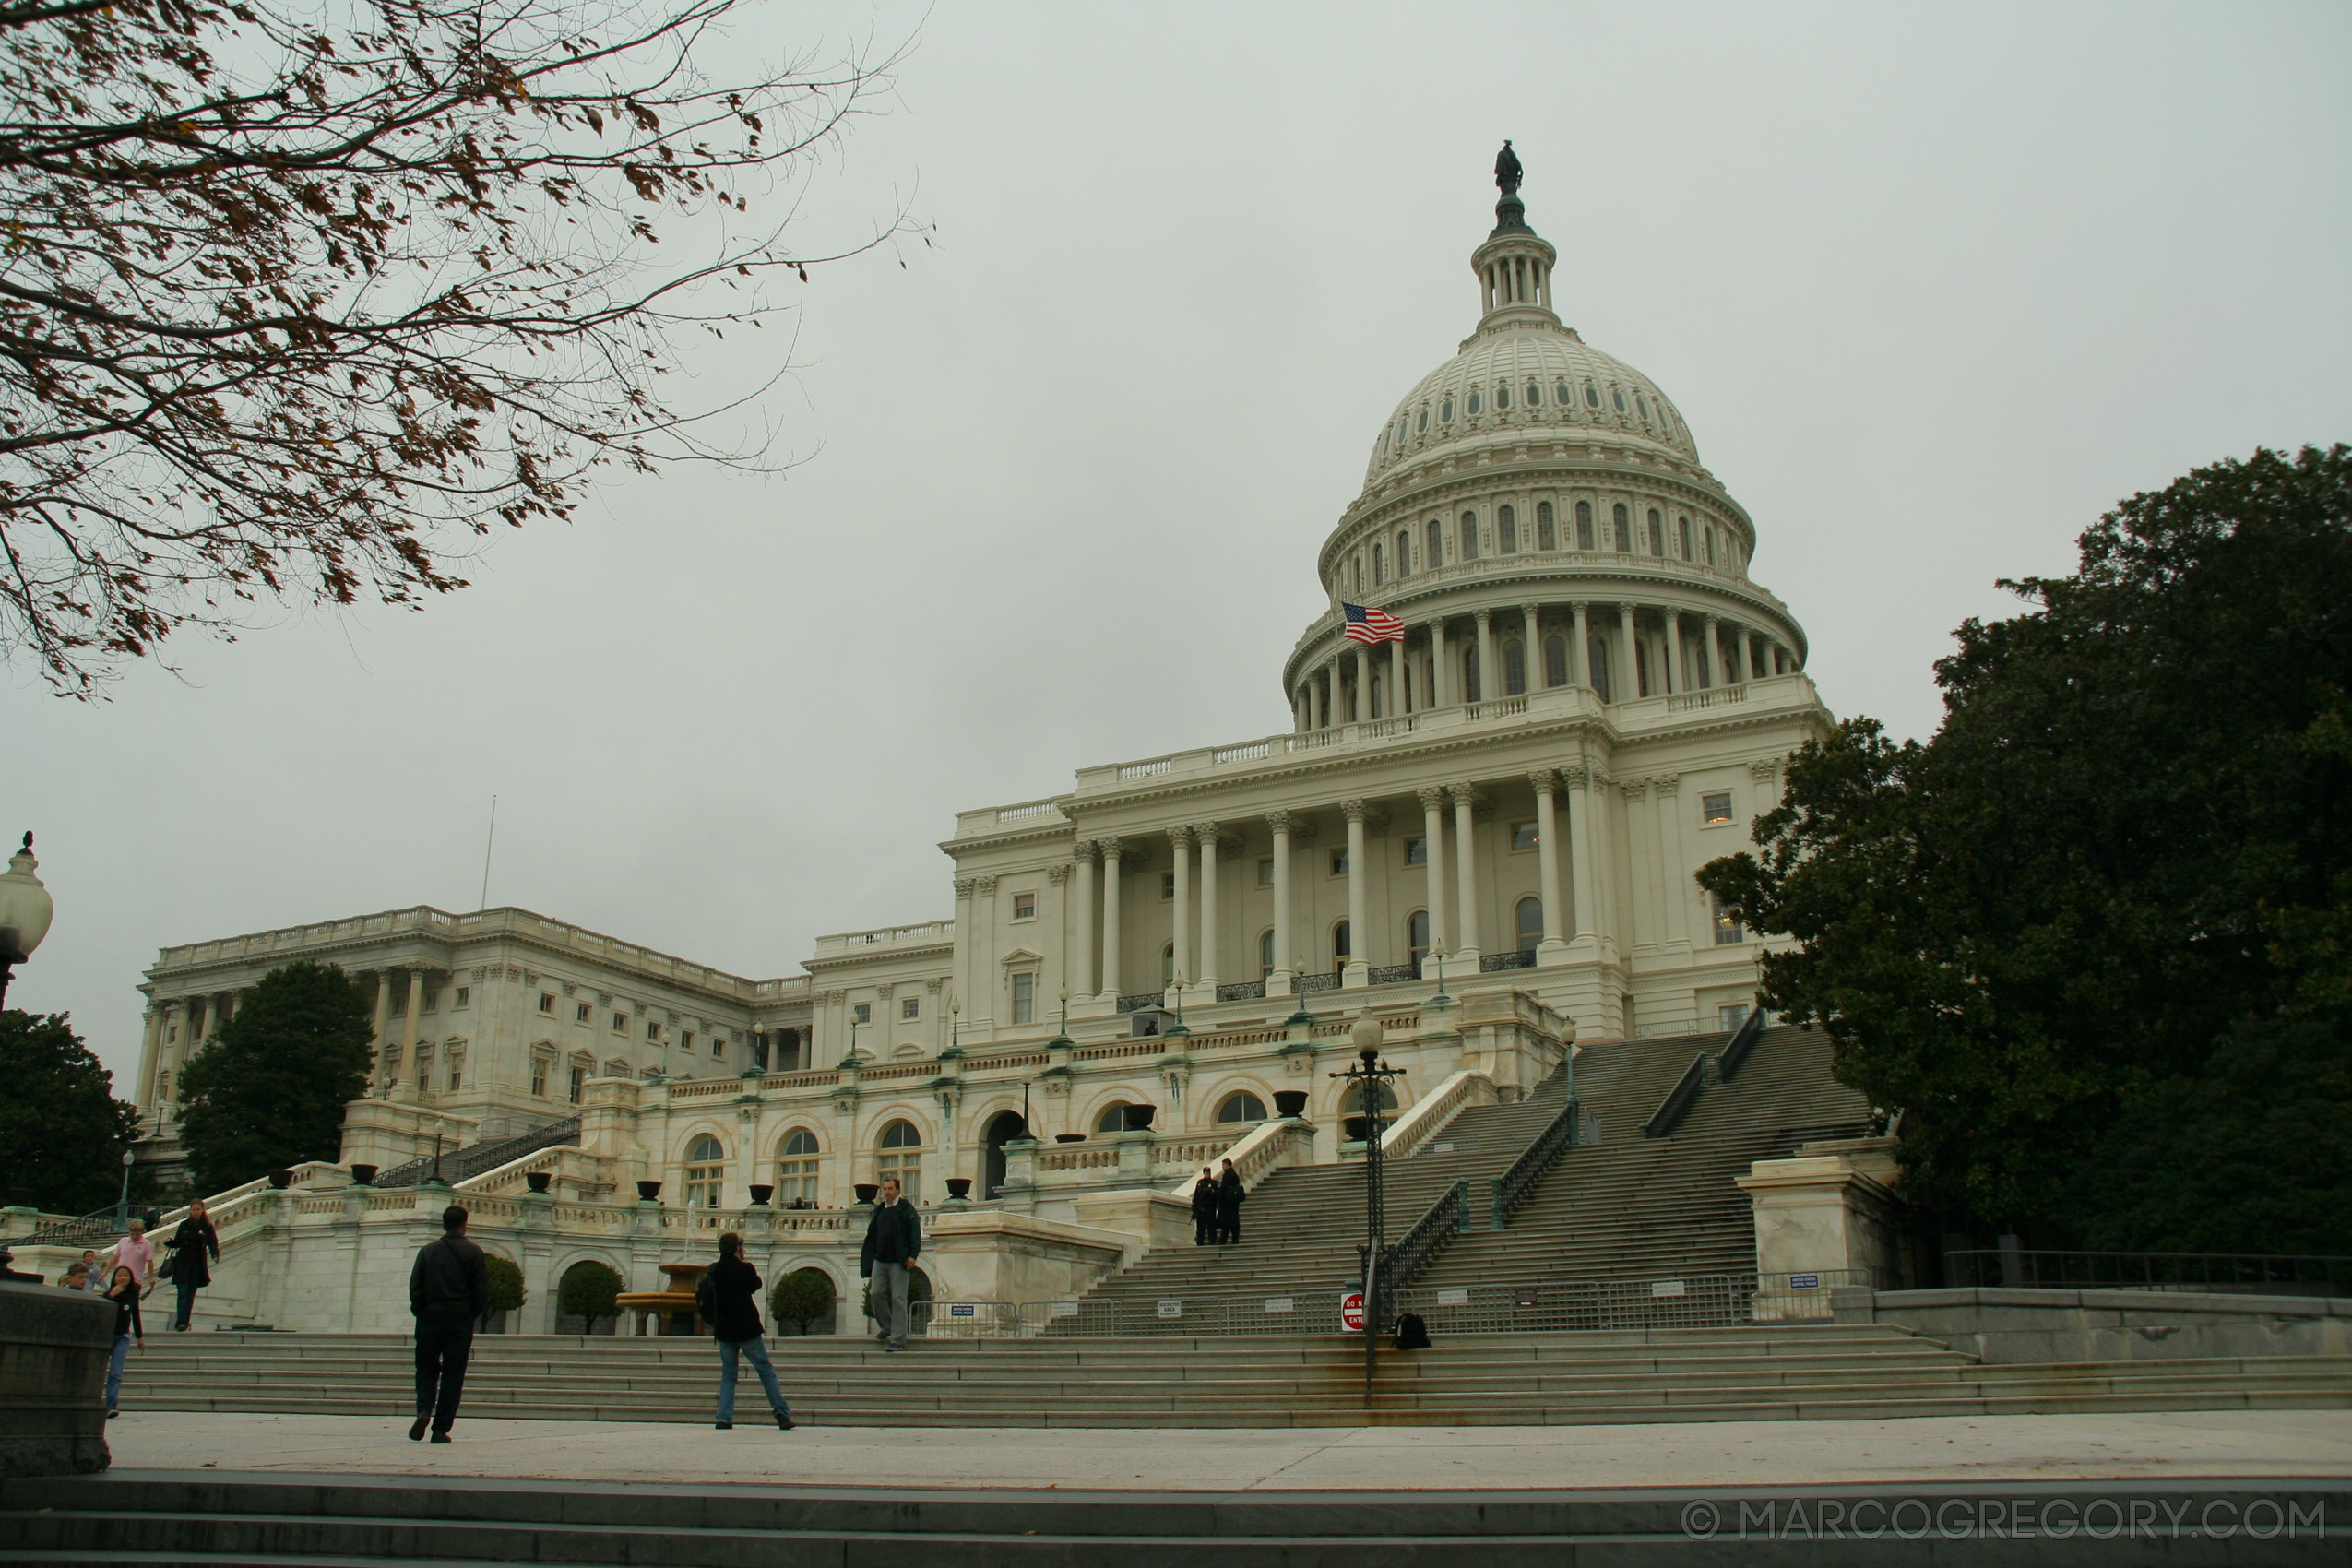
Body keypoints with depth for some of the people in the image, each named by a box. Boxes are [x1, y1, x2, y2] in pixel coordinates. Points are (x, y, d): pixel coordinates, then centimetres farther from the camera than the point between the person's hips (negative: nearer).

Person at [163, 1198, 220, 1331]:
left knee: (191, 1294, 4)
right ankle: (181, 1322, -17)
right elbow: (177, 1243, 9)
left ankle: (183, 1323, 9)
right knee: (183, 1293, -10)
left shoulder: (207, 1227, 2)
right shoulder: (184, 1225, 6)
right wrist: (168, 1242, -12)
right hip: (183, 1264, 0)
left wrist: (215, 1255, -19)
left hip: (198, 1265, 0)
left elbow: (213, 1243, -1)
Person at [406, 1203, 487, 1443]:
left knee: (426, 1369, 14)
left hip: (430, 1318, 1)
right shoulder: (473, 1253, 0)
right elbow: (482, 1291, -4)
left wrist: (421, 1313, 9)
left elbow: (415, 1287, 0)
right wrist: (473, 1316, 11)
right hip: (460, 1320, -1)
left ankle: (424, 1410, -11)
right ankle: (441, 1429, 0)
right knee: (453, 1374, 3)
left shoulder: (427, 1251, 5)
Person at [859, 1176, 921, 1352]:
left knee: (898, 1298, -4)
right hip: (879, 1260, 6)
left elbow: (915, 1232, -8)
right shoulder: (879, 1210, 15)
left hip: (898, 1261, -6)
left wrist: (912, 1255, -17)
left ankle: (898, 1339, -2)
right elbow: (871, 1234, 18)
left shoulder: (906, 1209, -2)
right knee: (877, 1293, 1)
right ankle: (887, 1327, 23)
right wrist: (867, 1257, 12)